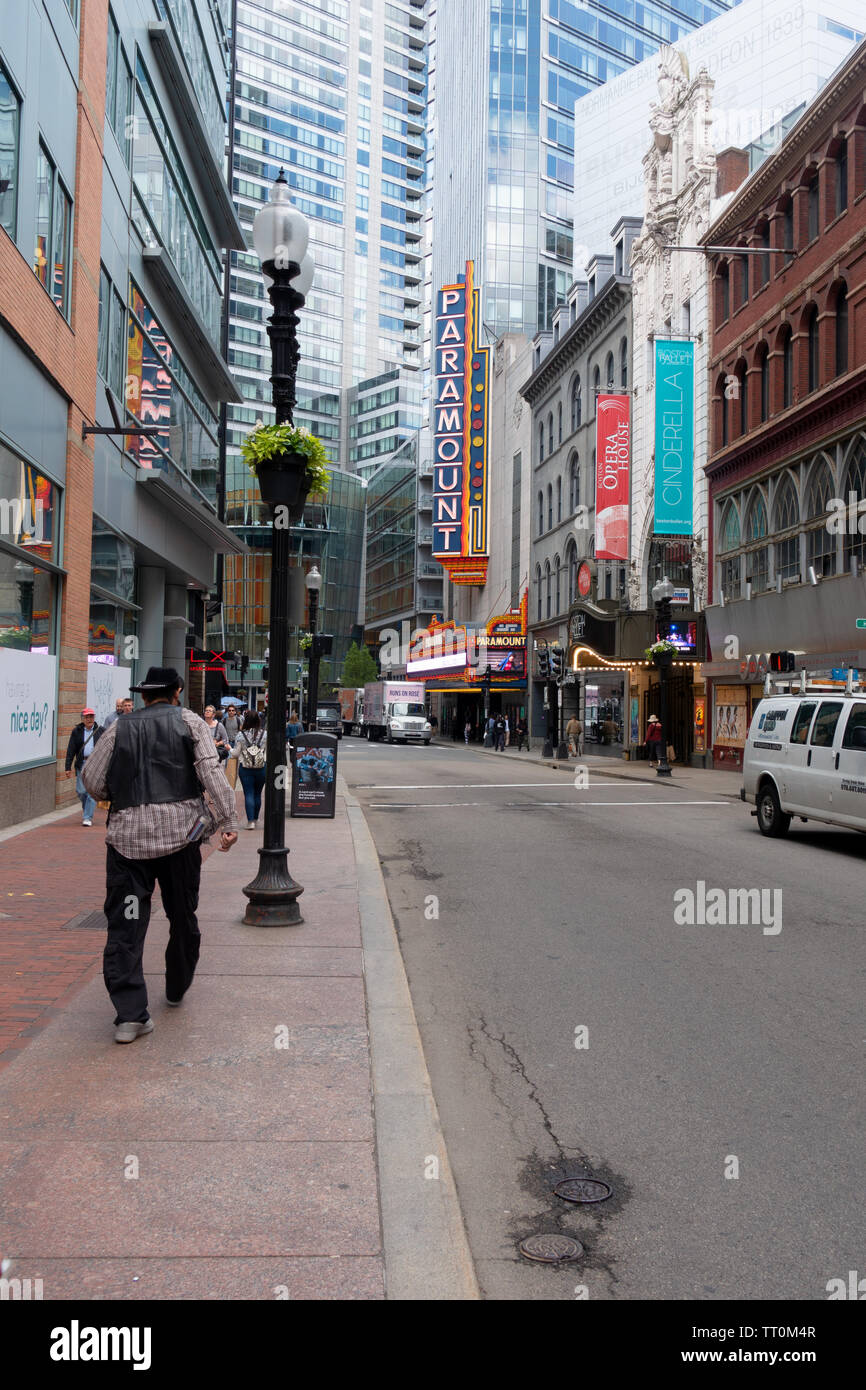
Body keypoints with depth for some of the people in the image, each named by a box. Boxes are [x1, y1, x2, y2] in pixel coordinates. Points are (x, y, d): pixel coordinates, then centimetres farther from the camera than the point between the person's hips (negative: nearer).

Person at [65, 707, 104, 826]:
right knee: (81, 791, 2)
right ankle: (86, 809, 31)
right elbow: (70, 750, 5)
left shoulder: (100, 730, 6)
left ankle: (88, 817, -4)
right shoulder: (76, 731, 7)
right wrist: (68, 767, -1)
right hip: (82, 764, 2)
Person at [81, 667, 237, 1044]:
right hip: (180, 828, -1)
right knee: (182, 916, 17)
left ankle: (130, 1014, -5)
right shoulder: (189, 722, 6)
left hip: (127, 832, 1)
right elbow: (211, 772, -6)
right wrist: (227, 821, -8)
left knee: (125, 923, 2)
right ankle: (176, 991, 33)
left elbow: (92, 779, 10)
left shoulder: (121, 727, 12)